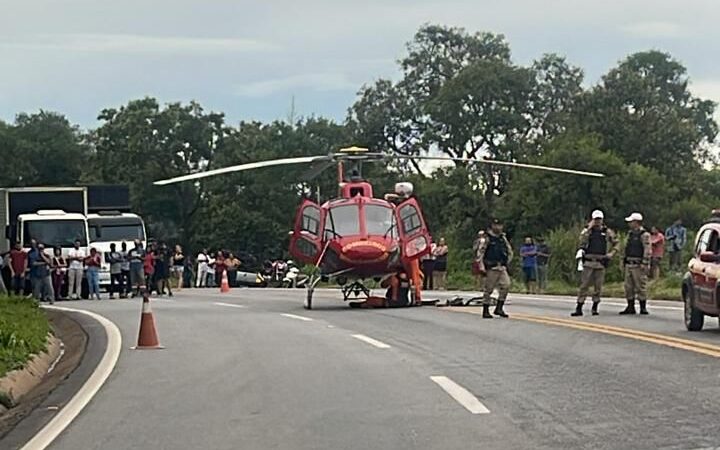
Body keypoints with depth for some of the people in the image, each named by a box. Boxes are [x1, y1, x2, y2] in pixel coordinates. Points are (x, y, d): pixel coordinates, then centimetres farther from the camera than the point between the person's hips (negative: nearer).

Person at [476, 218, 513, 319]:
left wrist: (506, 263, 15)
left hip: (502, 268, 5)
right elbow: (480, 252, -9)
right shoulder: (487, 238, -5)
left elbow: (510, 252, 24)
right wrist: (482, 267, -14)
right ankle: (485, 311, 8)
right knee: (488, 289, -1)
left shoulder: (503, 238, 12)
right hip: (491, 268, -5)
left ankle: (499, 308, -2)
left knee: (506, 285, -10)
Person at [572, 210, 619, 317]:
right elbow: (582, 241, -15)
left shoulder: (607, 232, 8)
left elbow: (616, 243, 19)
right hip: (588, 262, -2)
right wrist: (589, 228, -16)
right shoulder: (587, 230, 4)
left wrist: (612, 253, 5)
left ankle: (595, 308, 14)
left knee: (598, 286, 4)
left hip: (601, 262, 2)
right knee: (584, 285, -5)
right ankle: (579, 308, -4)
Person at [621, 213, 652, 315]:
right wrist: (624, 260, 19)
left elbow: (648, 250, -15)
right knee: (628, 286, 8)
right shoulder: (630, 234, 17)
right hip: (629, 264, 9)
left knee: (641, 286, -5)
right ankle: (630, 307, 15)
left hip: (639, 265, -9)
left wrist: (644, 263, -20)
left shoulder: (644, 235, -10)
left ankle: (643, 308, 0)